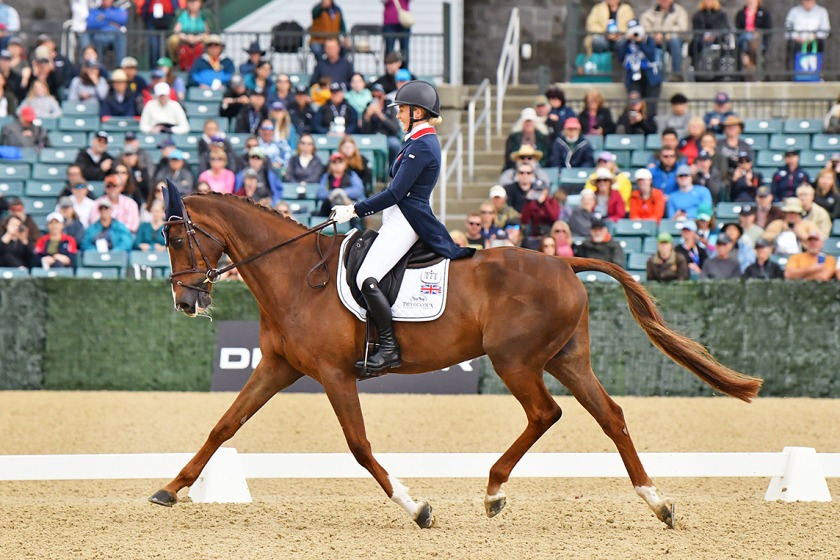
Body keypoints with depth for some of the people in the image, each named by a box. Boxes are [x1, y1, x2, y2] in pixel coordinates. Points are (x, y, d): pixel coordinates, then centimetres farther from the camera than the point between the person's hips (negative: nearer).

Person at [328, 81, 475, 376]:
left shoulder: (421, 146, -15)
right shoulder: (421, 141, 17)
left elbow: (395, 193, -19)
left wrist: (355, 210, -14)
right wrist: (358, 209, 20)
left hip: (404, 220, -11)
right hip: (398, 219, 11)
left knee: (367, 279, -23)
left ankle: (389, 349, -21)